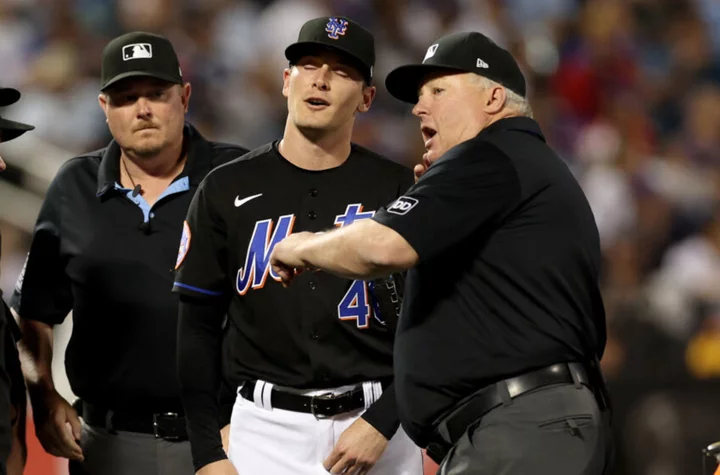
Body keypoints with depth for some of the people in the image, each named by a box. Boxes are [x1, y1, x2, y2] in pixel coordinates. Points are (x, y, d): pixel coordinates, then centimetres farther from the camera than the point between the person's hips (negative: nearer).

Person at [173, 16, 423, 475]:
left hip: (378, 429, 0)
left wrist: (382, 422, -11)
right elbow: (197, 327, 6)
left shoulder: (399, 191, 3)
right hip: (267, 431, 0)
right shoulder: (228, 190, 5)